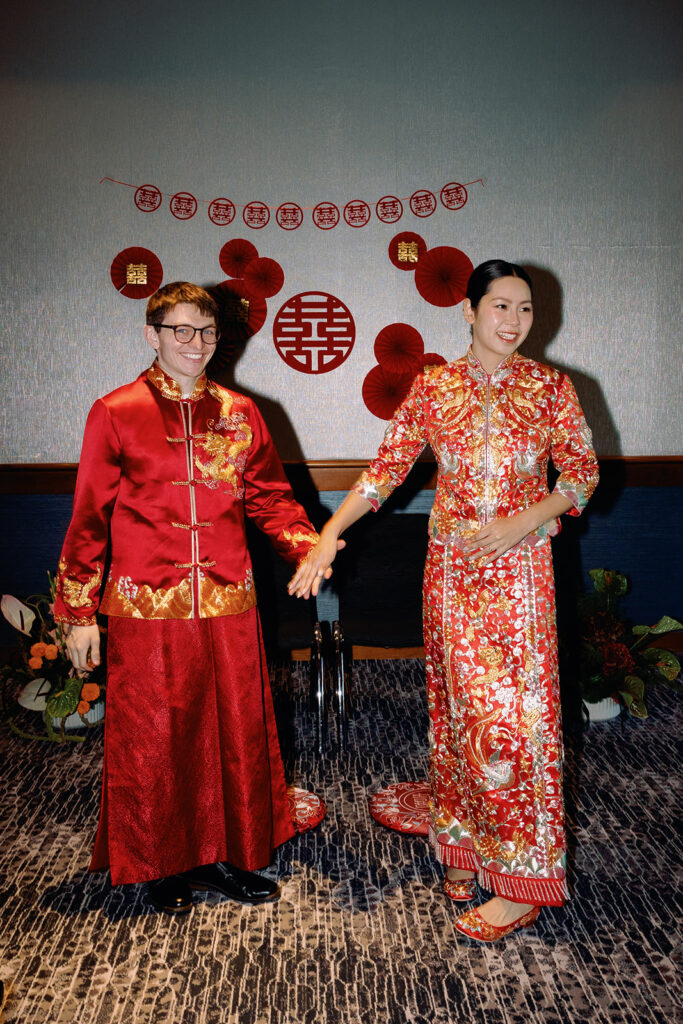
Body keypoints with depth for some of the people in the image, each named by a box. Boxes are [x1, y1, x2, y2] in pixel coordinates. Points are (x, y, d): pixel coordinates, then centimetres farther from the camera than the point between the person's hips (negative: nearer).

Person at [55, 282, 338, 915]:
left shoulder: (238, 413, 8)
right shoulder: (115, 413, -2)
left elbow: (270, 497, 12)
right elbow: (88, 520, -1)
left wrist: (309, 547, -6)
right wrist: (79, 613, -3)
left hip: (228, 606, 4)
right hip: (146, 609, -3)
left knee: (235, 733, 12)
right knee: (153, 740, 8)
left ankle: (225, 855, 32)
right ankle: (165, 865, 29)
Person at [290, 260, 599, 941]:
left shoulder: (550, 388, 0)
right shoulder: (433, 387, 3)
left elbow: (583, 472, 3)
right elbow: (386, 467, 1)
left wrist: (525, 520, -14)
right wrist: (329, 533, -9)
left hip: (520, 570, -2)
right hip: (451, 568, 2)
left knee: (513, 713, -3)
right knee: (457, 705, 10)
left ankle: (524, 879, 10)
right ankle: (464, 843, 29)